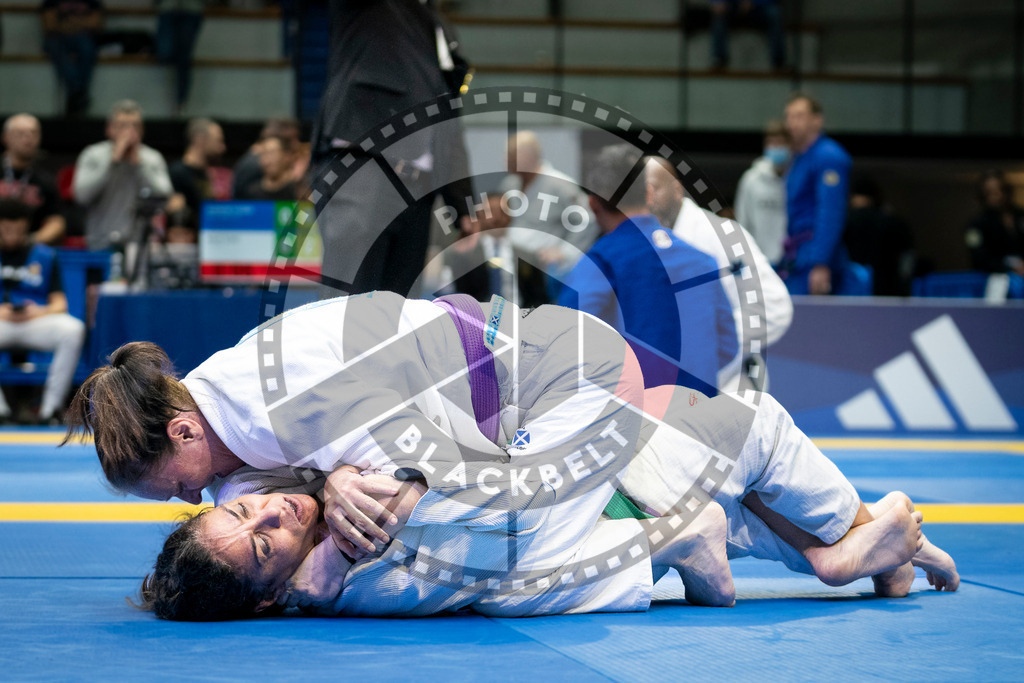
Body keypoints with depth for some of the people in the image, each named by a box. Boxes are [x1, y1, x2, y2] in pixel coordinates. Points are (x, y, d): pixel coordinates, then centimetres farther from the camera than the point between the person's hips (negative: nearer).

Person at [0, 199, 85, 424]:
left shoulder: (45, 256, 13)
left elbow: (59, 303, 9)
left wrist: (40, 312, -13)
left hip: (37, 320, 1)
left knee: (73, 329, -31)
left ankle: (50, 409, -25)